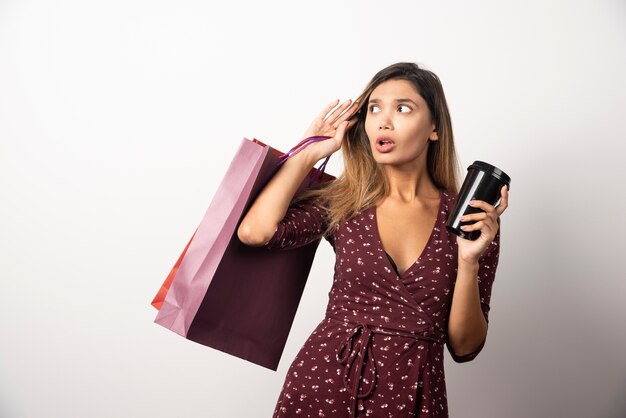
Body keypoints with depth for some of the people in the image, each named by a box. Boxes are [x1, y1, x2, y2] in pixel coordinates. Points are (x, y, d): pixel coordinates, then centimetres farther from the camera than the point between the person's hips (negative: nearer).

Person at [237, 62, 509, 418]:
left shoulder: (473, 219, -3)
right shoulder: (343, 202, -1)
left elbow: (465, 346, -3)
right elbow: (255, 231, -19)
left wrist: (468, 261, -18)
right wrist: (310, 152, -7)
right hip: (322, 379, 1)